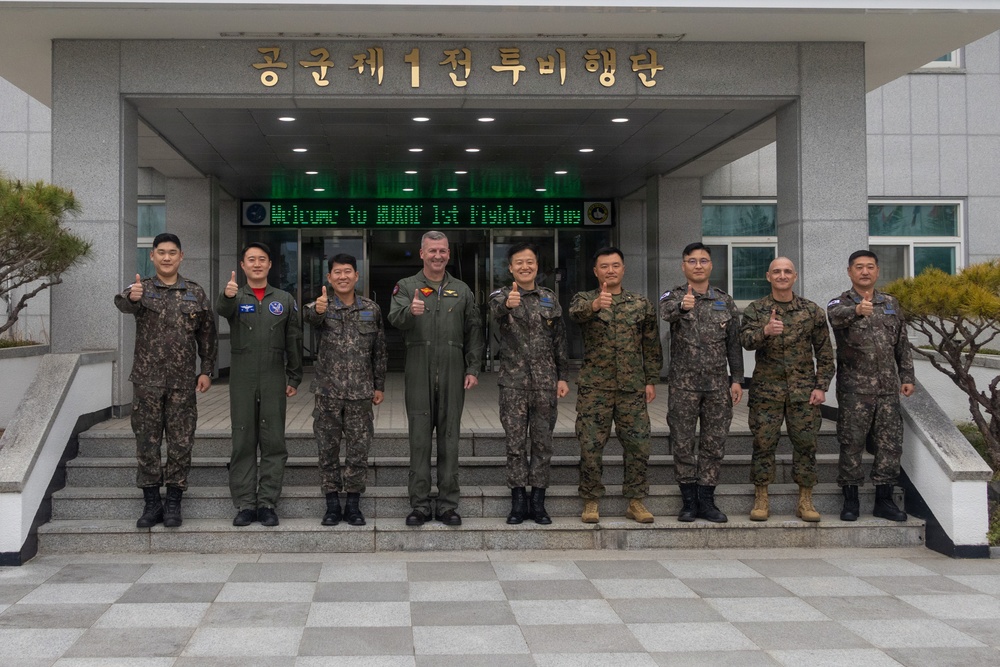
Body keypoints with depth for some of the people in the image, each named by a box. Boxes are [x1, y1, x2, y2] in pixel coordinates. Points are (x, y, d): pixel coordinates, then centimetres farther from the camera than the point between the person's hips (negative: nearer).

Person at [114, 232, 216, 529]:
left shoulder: (196, 293, 6)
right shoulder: (142, 289, 2)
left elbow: (207, 335, 9)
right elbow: (124, 304, -22)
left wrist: (206, 371, 2)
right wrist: (131, 296, -46)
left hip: (183, 382, 1)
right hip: (147, 381, 0)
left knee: (181, 444, 2)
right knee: (147, 443, 4)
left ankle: (173, 504, 13)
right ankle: (151, 504, 14)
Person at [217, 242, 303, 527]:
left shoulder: (284, 299, 10)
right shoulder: (234, 297, 6)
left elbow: (294, 341, 10)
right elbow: (223, 310, -19)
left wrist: (294, 378, 5)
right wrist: (228, 296, -42)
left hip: (273, 380, 1)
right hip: (242, 380, 0)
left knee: (274, 443, 0)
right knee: (243, 444, 2)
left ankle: (267, 503, 6)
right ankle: (245, 504, 8)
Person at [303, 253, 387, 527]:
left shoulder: (372, 309, 5)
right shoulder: (322, 307, -1)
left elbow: (379, 351, 11)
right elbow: (310, 316, -27)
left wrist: (379, 386, 9)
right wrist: (317, 309, -51)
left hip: (360, 392, 1)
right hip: (328, 391, -1)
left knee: (358, 451, 4)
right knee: (328, 450, 5)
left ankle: (353, 505, 15)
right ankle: (332, 506, 16)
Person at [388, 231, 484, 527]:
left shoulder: (462, 290, 12)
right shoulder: (406, 286, 4)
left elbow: (474, 332, 12)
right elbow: (395, 318, -14)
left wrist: (473, 369, 3)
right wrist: (409, 311, -37)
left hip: (453, 375, 2)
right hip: (419, 374, -2)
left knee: (449, 439, 5)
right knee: (419, 440, 2)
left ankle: (448, 505, 12)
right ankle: (420, 505, 9)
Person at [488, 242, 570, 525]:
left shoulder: (549, 298, 9)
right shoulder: (501, 297, 1)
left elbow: (559, 340, 11)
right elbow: (496, 312, -25)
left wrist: (563, 376, 5)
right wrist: (507, 304, -49)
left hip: (545, 381, 2)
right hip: (513, 381, -2)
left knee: (542, 442, 5)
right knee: (515, 442, 1)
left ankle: (538, 501, 13)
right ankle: (518, 501, 9)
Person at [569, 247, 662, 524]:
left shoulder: (641, 304, 10)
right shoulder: (584, 299, 3)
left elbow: (652, 345, 13)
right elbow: (577, 312, -23)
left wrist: (651, 380, 7)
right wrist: (595, 304, -44)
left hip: (632, 387, 2)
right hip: (594, 387, -2)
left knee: (638, 445, 2)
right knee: (591, 447, 0)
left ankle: (635, 501, 14)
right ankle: (591, 503, 12)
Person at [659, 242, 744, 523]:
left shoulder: (725, 301, 9)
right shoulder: (674, 297, -1)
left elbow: (734, 344, 10)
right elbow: (665, 312, -27)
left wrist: (737, 379, 2)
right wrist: (682, 306, -50)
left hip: (718, 384, 3)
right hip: (683, 384, -3)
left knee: (714, 445, 6)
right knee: (683, 445, 2)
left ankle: (706, 501, 15)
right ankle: (689, 502, 13)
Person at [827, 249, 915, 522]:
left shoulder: (891, 303, 13)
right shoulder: (840, 303, -1)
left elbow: (902, 344, 17)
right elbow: (837, 316, -27)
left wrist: (907, 377, 10)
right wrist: (856, 310, -49)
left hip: (888, 387, 4)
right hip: (854, 388, -4)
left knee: (890, 443, 5)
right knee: (852, 443, 0)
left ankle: (884, 500, 15)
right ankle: (850, 500, 10)